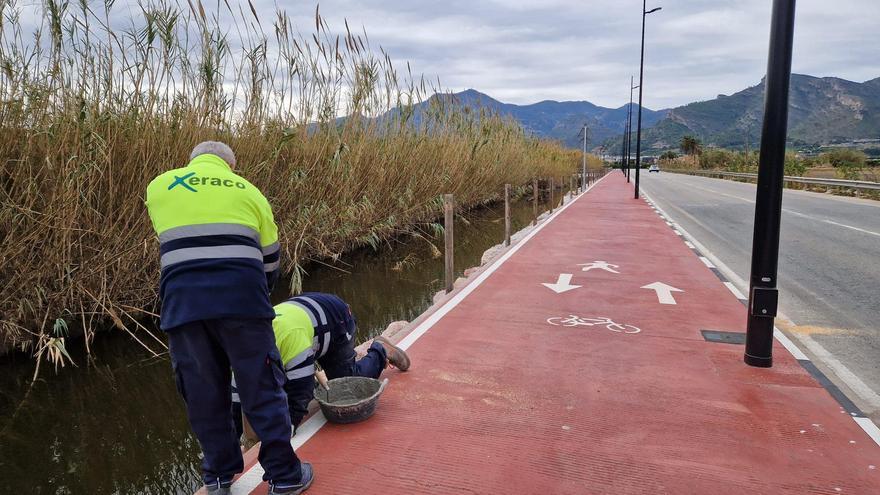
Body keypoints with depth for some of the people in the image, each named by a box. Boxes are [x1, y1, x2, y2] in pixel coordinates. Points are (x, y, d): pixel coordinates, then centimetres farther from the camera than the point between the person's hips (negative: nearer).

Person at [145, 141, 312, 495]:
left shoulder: (159, 187, 19)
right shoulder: (248, 191, 16)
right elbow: (270, 261, 18)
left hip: (183, 301, 1)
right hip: (241, 298, -1)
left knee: (203, 393, 14)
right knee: (262, 389, 7)